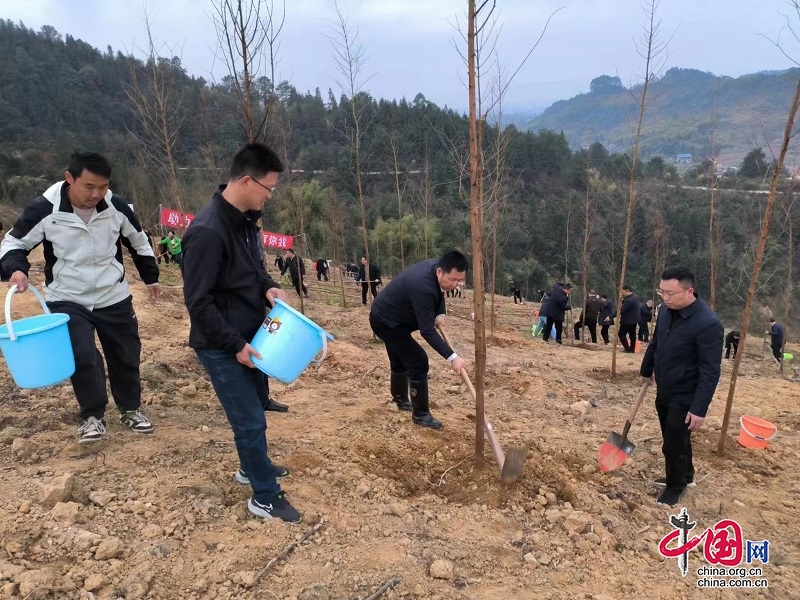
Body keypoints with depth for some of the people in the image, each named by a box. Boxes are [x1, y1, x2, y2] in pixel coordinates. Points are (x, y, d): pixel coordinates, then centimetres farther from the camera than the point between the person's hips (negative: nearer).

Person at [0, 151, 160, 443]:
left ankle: (130, 409, 30)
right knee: (82, 356, -14)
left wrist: (151, 278, 15)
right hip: (67, 300, -2)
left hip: (114, 297, 2)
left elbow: (139, 242, 7)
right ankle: (93, 416, 10)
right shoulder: (44, 210, -18)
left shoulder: (117, 207, -11)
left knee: (126, 355, 8)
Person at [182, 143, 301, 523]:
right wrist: (235, 345, -21)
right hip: (222, 347, -9)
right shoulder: (207, 231, -27)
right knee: (250, 421, 0)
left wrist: (267, 287, -3)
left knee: (256, 405, 23)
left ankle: (251, 468, 45)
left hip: (249, 336, 9)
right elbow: (198, 302, -24)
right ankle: (265, 497, 18)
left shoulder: (246, 220, 2)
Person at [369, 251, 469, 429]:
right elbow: (427, 331, -36)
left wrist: (440, 314, -10)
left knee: (400, 359, 25)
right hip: (386, 322, -10)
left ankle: (401, 400, 45)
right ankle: (420, 415, 0)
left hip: (387, 317, 10)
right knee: (418, 361, -11)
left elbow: (439, 293, 10)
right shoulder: (423, 287, -38)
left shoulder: (434, 266, -11)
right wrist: (452, 357, -39)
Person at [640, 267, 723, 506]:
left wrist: (699, 409, -24)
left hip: (684, 399, -7)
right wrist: (646, 371, 26)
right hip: (664, 392, 7)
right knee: (675, 440, 23)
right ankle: (685, 476, 45)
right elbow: (654, 344, 15)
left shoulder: (708, 323, -26)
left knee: (674, 444, 5)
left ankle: (675, 487, 28)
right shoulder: (667, 313, -3)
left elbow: (710, 372, -24)